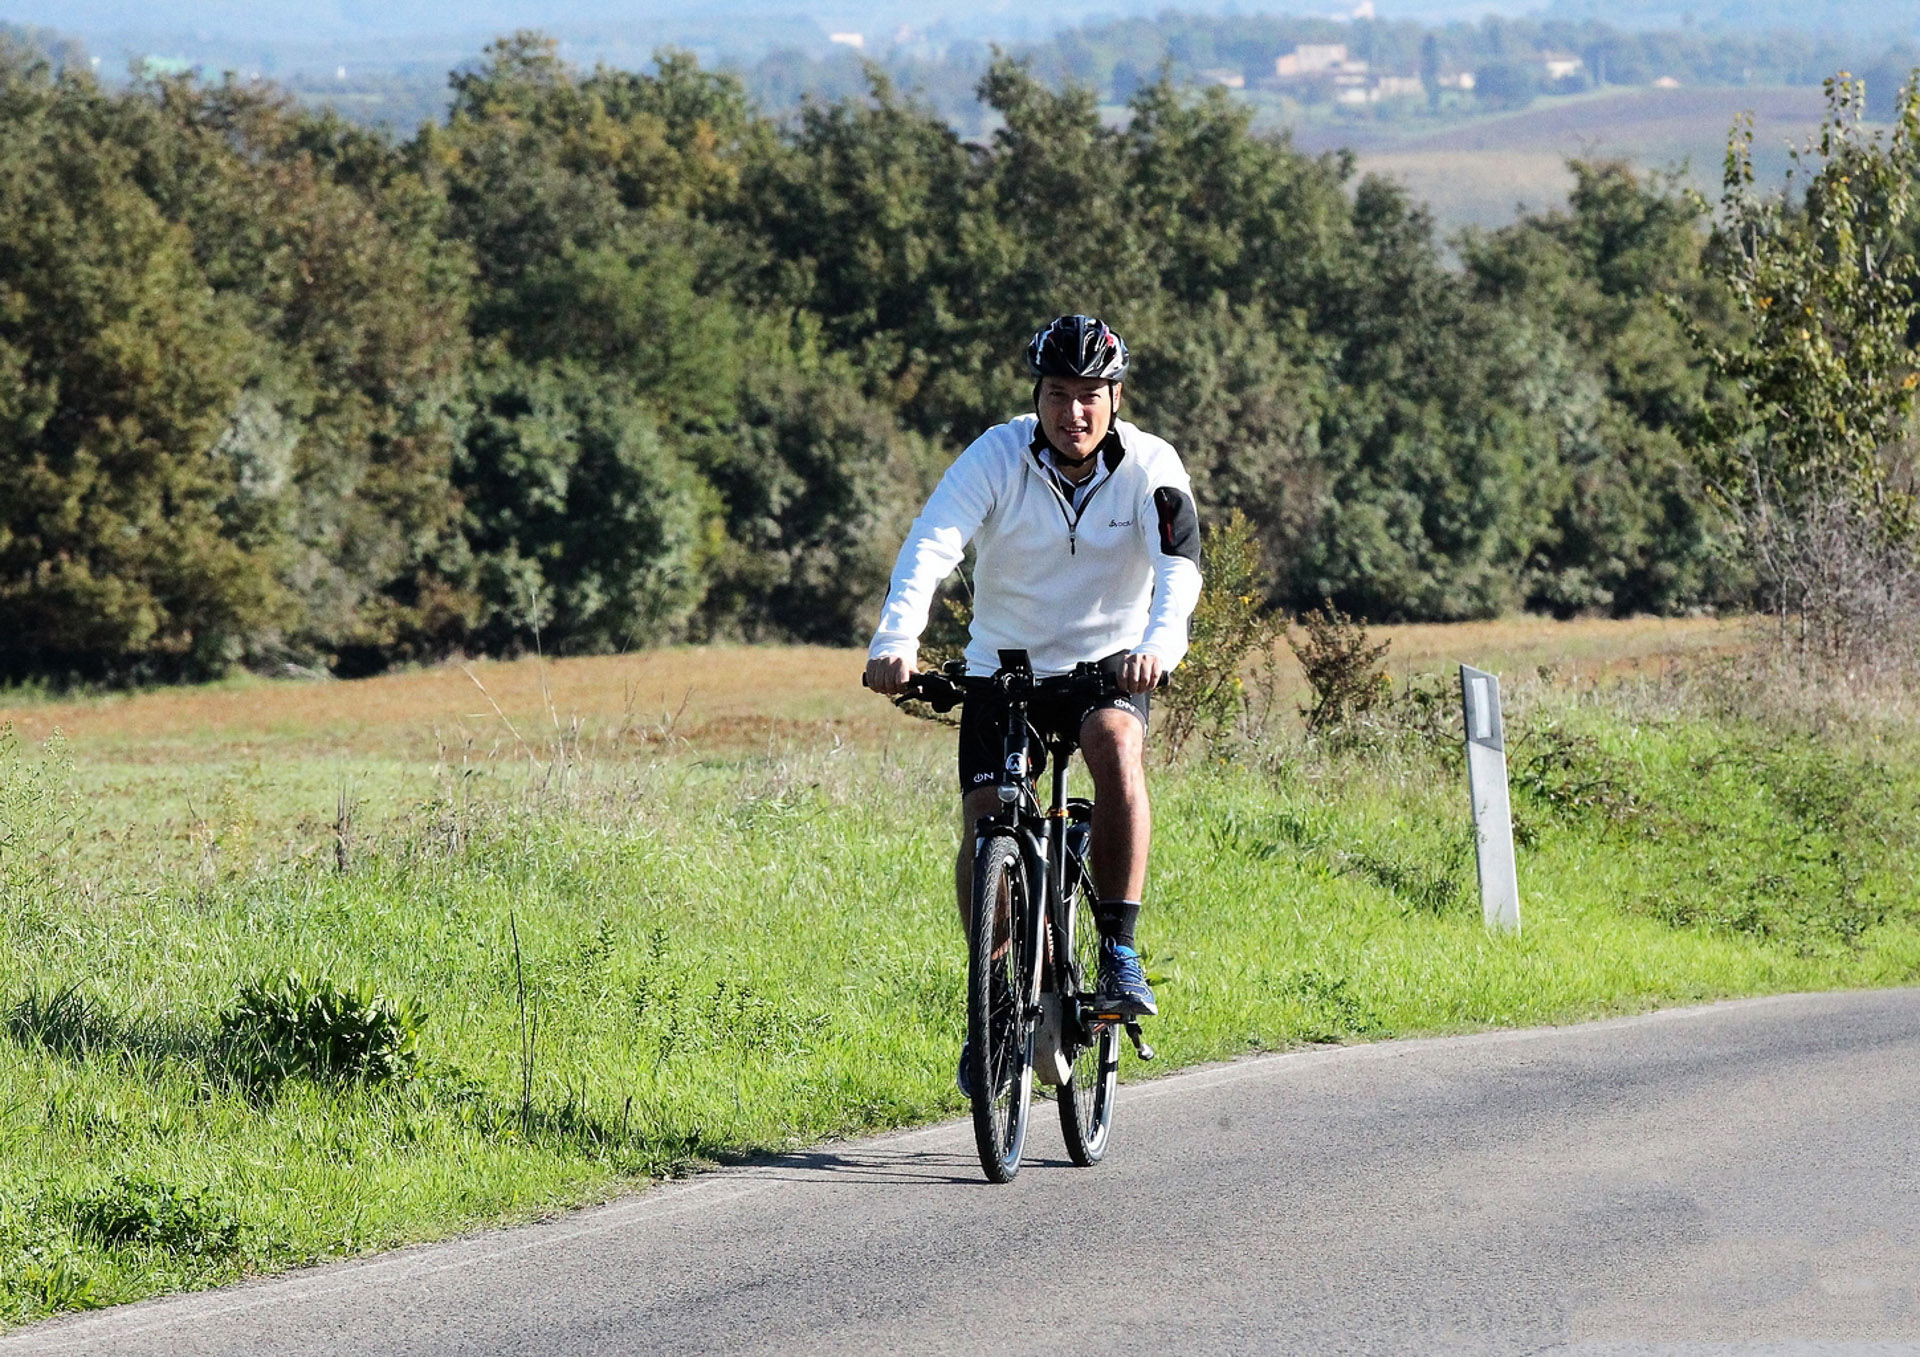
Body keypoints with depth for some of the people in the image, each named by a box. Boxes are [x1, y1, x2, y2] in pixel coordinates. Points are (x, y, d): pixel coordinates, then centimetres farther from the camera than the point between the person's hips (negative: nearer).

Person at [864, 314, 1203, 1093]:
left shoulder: (1150, 467, -12)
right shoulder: (998, 456, -14)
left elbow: (1180, 565, -27)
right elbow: (930, 546, -26)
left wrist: (1160, 645, -49)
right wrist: (895, 641, -44)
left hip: (1109, 662, -1)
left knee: (1116, 746, -32)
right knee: (984, 822, -13)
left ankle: (1120, 955, -24)